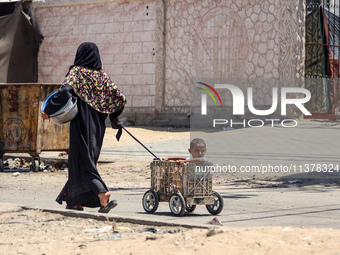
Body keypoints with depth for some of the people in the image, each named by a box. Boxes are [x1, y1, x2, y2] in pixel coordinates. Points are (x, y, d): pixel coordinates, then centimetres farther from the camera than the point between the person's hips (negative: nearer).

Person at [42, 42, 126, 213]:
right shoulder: (102, 75, 8)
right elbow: (119, 98, 4)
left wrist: (48, 110, -14)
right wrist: (114, 120, 18)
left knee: (83, 162, -4)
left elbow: (65, 91, -23)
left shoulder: (76, 72, -6)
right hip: (98, 125, 6)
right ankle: (77, 201, 23)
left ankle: (103, 196, -24)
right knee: (88, 159, 17)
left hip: (82, 122, -6)